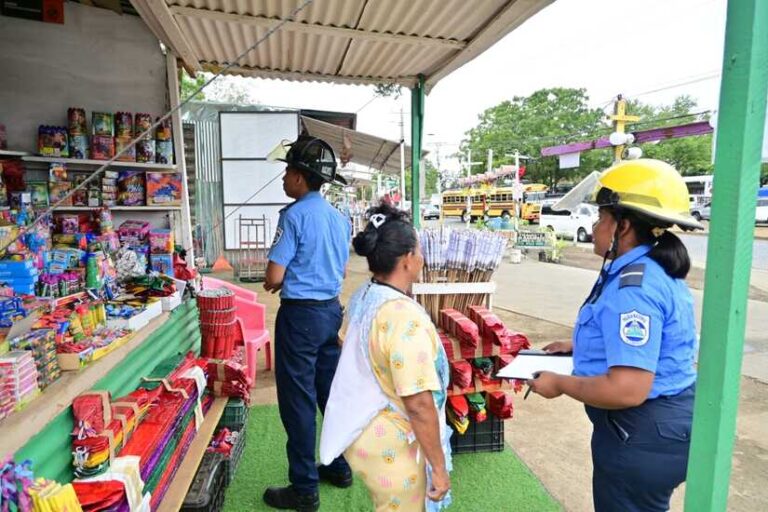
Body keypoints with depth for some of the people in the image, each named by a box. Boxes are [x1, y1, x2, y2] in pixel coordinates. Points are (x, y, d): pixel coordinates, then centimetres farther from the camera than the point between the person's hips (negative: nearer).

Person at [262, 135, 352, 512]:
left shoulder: (294, 215, -15)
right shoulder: (339, 218, 8)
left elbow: (274, 276, -17)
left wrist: (271, 283, 5)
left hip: (300, 314, -8)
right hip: (331, 309, 8)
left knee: (297, 399, 4)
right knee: (331, 390, 18)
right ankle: (340, 465, 34)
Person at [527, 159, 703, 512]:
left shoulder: (634, 287, -29)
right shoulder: (658, 271, 5)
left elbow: (627, 390, -35)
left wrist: (559, 383, -20)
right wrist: (579, 346, 15)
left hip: (642, 433, -10)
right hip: (666, 419, 10)